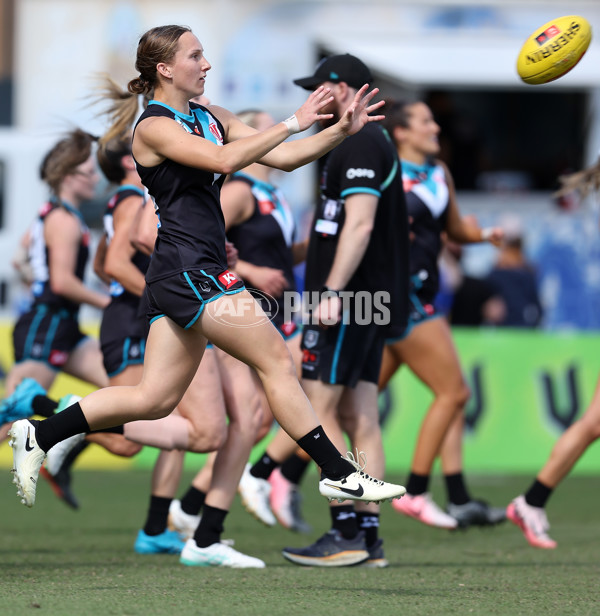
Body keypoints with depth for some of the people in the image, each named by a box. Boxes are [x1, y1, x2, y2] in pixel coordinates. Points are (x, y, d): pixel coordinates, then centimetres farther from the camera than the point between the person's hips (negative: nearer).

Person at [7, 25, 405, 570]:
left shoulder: (211, 117, 15)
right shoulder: (154, 127, -10)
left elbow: (281, 157, 12)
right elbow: (225, 160, -25)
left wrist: (342, 131, 1)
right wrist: (293, 124, -22)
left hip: (186, 277, 9)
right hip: (188, 271, -9)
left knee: (153, 400, 9)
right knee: (277, 360, -7)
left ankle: (39, 436, 14)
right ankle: (337, 474, -2)